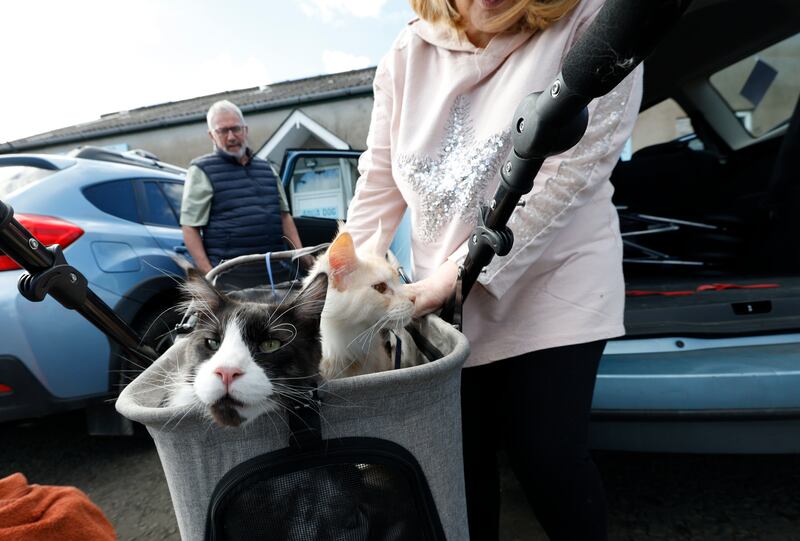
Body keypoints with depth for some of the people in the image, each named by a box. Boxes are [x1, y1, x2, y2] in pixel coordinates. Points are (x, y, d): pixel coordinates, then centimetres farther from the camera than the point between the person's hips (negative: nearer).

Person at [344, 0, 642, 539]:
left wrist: (457, 275, -20)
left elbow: (568, 177, -18)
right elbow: (380, 181, 2)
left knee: (547, 458, 2)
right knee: (463, 456, 10)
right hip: (447, 294, 4)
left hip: (555, 279, -3)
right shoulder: (409, 54, 3)